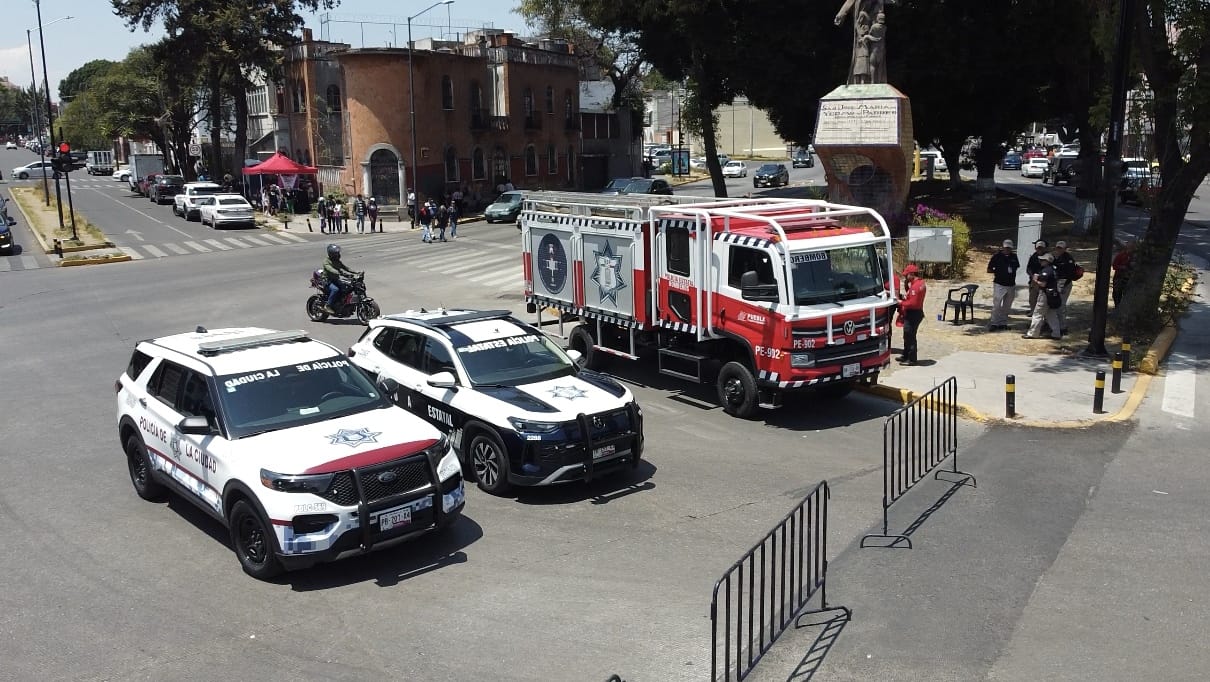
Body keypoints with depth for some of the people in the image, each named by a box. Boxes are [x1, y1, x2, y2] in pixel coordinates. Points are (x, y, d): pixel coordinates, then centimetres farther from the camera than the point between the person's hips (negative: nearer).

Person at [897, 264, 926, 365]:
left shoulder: (915, 286, -22)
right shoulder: (921, 283, 11)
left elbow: (912, 303, -26)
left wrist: (901, 304, -12)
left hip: (913, 314, -11)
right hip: (916, 312, 11)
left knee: (910, 336, -3)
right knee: (908, 336, 20)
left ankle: (912, 359, 3)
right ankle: (906, 356, 30)